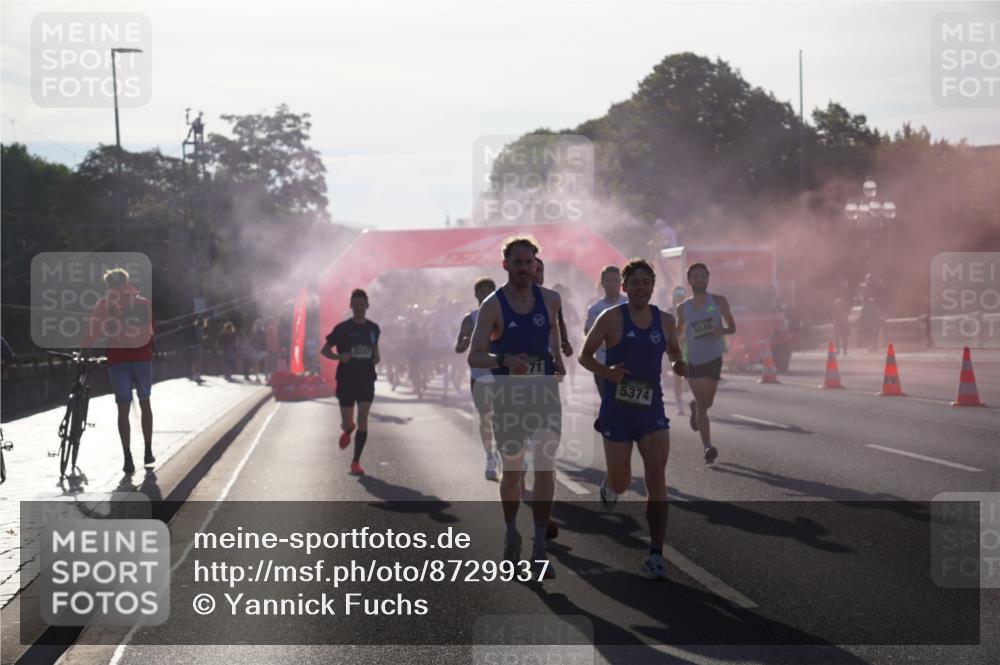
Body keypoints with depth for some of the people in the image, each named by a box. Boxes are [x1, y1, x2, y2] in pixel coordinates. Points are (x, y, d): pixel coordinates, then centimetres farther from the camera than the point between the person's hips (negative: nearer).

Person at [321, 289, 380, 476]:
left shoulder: (373, 328, 5)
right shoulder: (342, 328, -5)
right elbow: (325, 350, 0)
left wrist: (376, 358, 1)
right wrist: (339, 357, -20)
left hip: (366, 380, 1)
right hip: (346, 380, -1)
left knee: (363, 418, -12)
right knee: (348, 423, 3)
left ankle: (356, 462, -6)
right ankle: (346, 431, 43)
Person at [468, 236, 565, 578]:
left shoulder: (549, 299, 1)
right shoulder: (492, 306, -10)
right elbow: (473, 356, -15)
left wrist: (557, 356, 11)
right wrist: (504, 361, -33)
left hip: (545, 393, 2)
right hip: (508, 396, -2)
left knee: (545, 468, -10)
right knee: (512, 471, 8)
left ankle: (540, 547, -7)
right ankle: (511, 534, 32)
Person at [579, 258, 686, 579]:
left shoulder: (665, 320, 4)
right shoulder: (612, 318, -6)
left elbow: (674, 351, 21)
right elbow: (585, 355, 0)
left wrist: (678, 365, -3)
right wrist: (606, 371, -20)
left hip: (652, 410, 2)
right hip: (617, 410, -2)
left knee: (657, 476, -13)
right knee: (621, 482, 5)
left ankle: (656, 554, -11)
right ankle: (609, 488, 47)